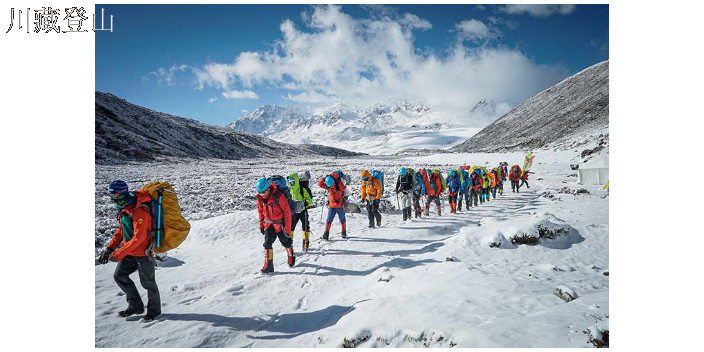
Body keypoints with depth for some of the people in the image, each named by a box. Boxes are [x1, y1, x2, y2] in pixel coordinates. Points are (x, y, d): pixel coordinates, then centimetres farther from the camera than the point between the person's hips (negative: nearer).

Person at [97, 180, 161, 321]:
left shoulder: (139, 211, -26)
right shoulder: (124, 208, 4)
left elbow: (138, 238, -27)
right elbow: (121, 230, 13)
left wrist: (118, 254, -24)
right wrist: (109, 248, 5)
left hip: (143, 252, -9)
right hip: (129, 251, 9)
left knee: (147, 282, 5)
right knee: (119, 276, 11)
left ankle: (154, 309, 26)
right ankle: (136, 305, 26)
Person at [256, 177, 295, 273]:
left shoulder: (279, 196, -24)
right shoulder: (260, 198, -6)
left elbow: (287, 212, -18)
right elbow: (260, 211, 11)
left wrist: (287, 227, -16)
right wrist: (261, 225, 9)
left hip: (280, 224, -4)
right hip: (268, 224, 4)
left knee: (286, 242, 10)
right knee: (267, 243, -4)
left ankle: (291, 257, 36)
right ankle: (268, 265, 3)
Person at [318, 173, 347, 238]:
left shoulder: (339, 186, -13)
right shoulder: (328, 186, -1)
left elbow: (343, 188, -35)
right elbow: (320, 184, -4)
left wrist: (339, 181, -30)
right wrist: (324, 178, -15)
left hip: (340, 206, -2)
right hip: (331, 206, 2)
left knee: (342, 220, 11)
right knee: (329, 220, -3)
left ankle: (344, 232, 27)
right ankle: (326, 234, 0)